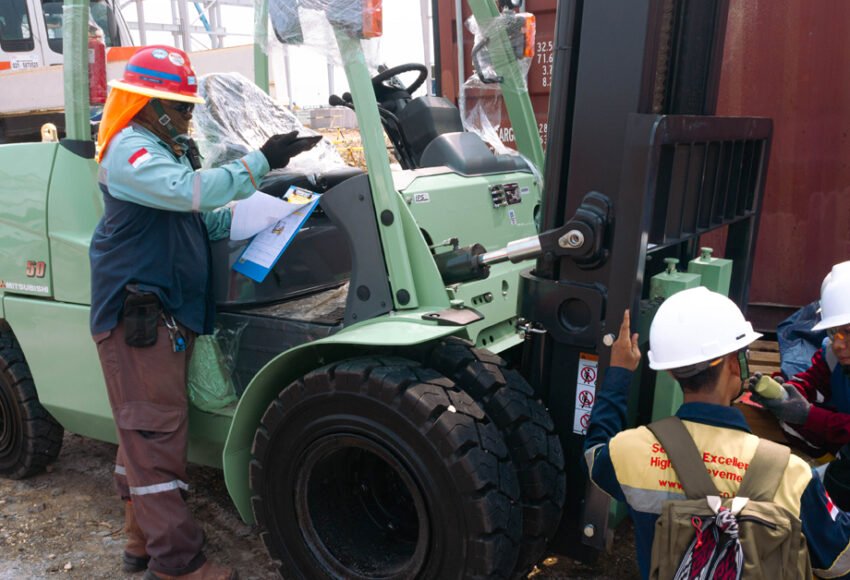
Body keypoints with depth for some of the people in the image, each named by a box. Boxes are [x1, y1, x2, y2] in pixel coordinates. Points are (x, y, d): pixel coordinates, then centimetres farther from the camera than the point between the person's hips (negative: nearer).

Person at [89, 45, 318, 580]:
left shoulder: (168, 149, 22)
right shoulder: (130, 151, -11)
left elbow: (202, 219, 21)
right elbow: (191, 191, -27)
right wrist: (261, 161, -23)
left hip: (169, 312, 10)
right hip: (137, 314, -10)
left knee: (144, 429, 14)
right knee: (156, 432, -8)